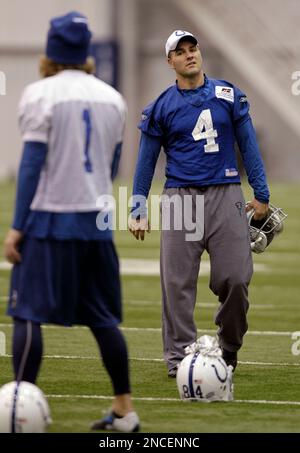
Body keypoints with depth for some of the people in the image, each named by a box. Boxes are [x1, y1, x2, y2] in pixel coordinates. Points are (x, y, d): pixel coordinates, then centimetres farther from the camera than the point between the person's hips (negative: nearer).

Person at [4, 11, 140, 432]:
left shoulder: (41, 93, -6)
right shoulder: (111, 98, 10)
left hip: (49, 219, -5)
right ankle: (124, 409, 14)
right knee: (103, 317, 12)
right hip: (96, 222, 5)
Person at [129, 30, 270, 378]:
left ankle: (229, 349, 15)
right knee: (178, 283, -5)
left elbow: (247, 144, 9)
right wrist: (138, 211, 4)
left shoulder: (228, 95, 8)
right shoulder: (161, 107, 5)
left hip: (226, 196, 1)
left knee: (235, 279, -4)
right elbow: (146, 160, 9)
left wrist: (261, 193, 3)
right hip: (180, 197, -1)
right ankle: (179, 356, -1)